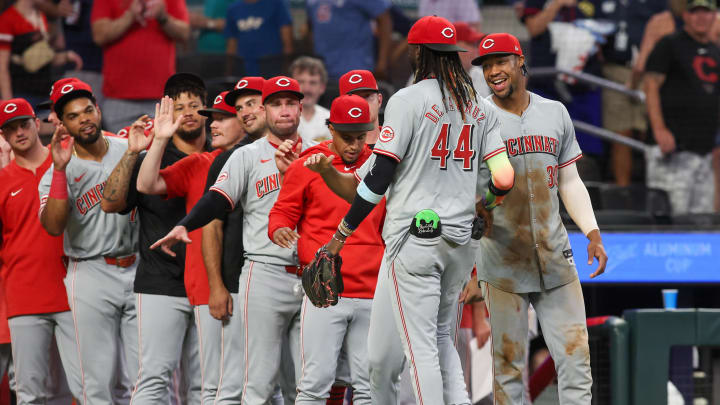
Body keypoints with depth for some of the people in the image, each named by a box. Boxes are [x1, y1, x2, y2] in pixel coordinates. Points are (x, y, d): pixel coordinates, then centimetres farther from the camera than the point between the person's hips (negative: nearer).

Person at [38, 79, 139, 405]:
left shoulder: (131, 151, 7)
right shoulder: (59, 172, -1)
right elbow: (53, 226, -17)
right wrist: (60, 169, -23)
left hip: (137, 267, 2)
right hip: (90, 275, -2)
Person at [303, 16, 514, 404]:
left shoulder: (407, 100, -8)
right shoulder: (481, 108, 8)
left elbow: (378, 176, -11)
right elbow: (504, 178, 2)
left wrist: (342, 233, -3)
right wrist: (486, 198, 25)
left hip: (413, 237, -6)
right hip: (462, 238, 6)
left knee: (421, 345, -4)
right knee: (442, 339, 17)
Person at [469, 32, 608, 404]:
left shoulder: (555, 113, 11)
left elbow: (569, 181, 15)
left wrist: (592, 233, 4)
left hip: (555, 258, 3)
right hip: (502, 262, -3)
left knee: (575, 358, -2)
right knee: (508, 363, -2)